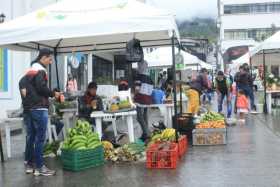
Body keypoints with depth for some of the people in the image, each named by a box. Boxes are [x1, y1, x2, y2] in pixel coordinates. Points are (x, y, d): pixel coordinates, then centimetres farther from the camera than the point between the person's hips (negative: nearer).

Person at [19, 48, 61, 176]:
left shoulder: (30, 70, 20)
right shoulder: (40, 70, -9)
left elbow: (21, 82, 20)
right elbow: (41, 88, -18)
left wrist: (24, 91, 5)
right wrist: (53, 94, -6)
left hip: (27, 108, 9)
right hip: (39, 109, -9)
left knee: (30, 137, 11)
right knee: (40, 138, -6)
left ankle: (29, 165, 17)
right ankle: (39, 167, -3)